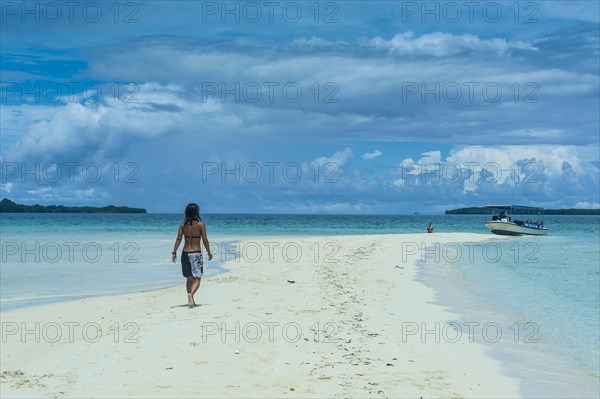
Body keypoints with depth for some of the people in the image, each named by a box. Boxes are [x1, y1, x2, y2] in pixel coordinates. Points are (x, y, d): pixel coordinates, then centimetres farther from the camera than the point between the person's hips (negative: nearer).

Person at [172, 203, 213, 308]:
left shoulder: (183, 224, 2)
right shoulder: (200, 224, -7)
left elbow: (178, 239, -2)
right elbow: (205, 240, -7)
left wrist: (174, 252, 1)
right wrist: (209, 252, 4)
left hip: (185, 253, 4)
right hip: (196, 253, -4)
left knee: (189, 278, 18)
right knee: (197, 279, -1)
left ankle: (191, 301, 23)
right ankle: (191, 294, -29)